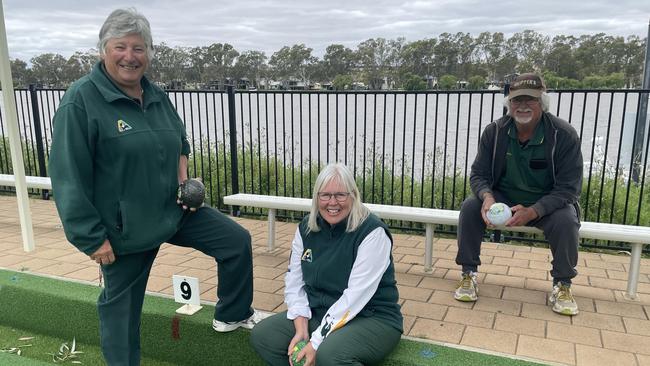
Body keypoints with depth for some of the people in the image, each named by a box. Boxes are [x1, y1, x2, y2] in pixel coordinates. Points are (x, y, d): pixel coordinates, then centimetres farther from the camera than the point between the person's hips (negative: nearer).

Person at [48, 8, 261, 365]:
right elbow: (68, 177, -18)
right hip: (123, 226, -6)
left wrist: (183, 178, -1)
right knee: (121, 304, 11)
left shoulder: (157, 96, 4)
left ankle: (232, 315, 25)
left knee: (237, 241, 4)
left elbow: (179, 142, 19)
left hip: (173, 210, 6)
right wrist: (92, 237, -18)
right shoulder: (81, 100, -16)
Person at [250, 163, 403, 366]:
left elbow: (357, 294, -23)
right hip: (318, 314, 6)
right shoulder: (306, 228, 1)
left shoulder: (372, 232, -18)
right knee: (261, 335, -10)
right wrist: (301, 329, -13)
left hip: (371, 318, -6)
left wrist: (317, 341, -24)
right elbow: (294, 281, 1)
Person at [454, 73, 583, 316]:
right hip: (503, 197, 2)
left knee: (566, 220, -32)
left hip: (547, 203, -1)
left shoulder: (564, 135, -17)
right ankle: (469, 274, -9)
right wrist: (487, 197, -31)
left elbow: (568, 187, -18)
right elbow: (478, 174, -6)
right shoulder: (494, 131, -9)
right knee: (470, 207, -25)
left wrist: (532, 212, -35)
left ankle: (562, 285, -6)